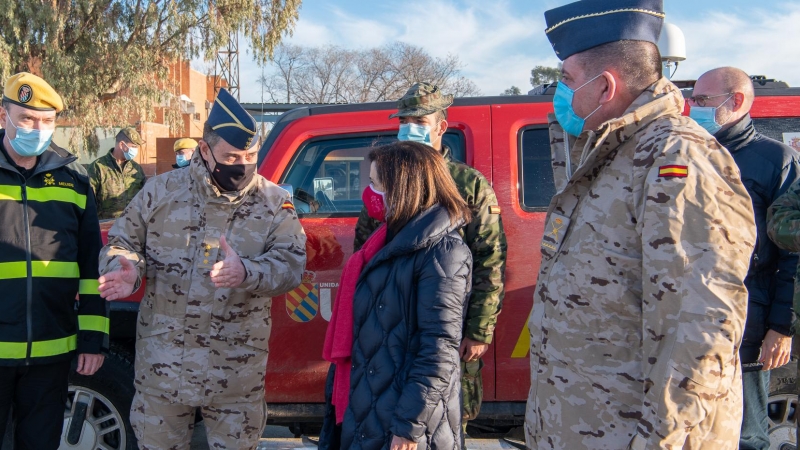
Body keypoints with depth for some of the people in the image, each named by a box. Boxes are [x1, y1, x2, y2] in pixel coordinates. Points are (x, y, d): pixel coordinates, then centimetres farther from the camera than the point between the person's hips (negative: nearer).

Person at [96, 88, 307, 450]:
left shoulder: (275, 202, -2)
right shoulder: (162, 190, -1)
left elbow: (290, 264, -10)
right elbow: (122, 241, 8)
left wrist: (246, 273, -29)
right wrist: (125, 270, -15)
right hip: (162, 362, 1)